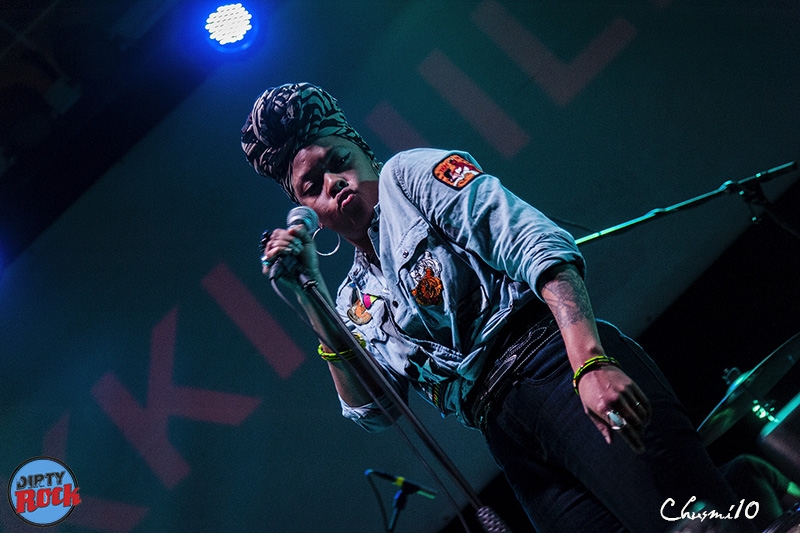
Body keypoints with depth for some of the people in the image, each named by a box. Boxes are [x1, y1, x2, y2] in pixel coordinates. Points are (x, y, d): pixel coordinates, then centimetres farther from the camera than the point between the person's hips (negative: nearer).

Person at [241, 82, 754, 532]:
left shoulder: (407, 174, 10)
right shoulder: (356, 301, 27)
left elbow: (538, 246, -5)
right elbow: (371, 411, 10)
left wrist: (592, 363, -21)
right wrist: (310, 298, 5)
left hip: (554, 363, -5)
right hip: (507, 434, 5)